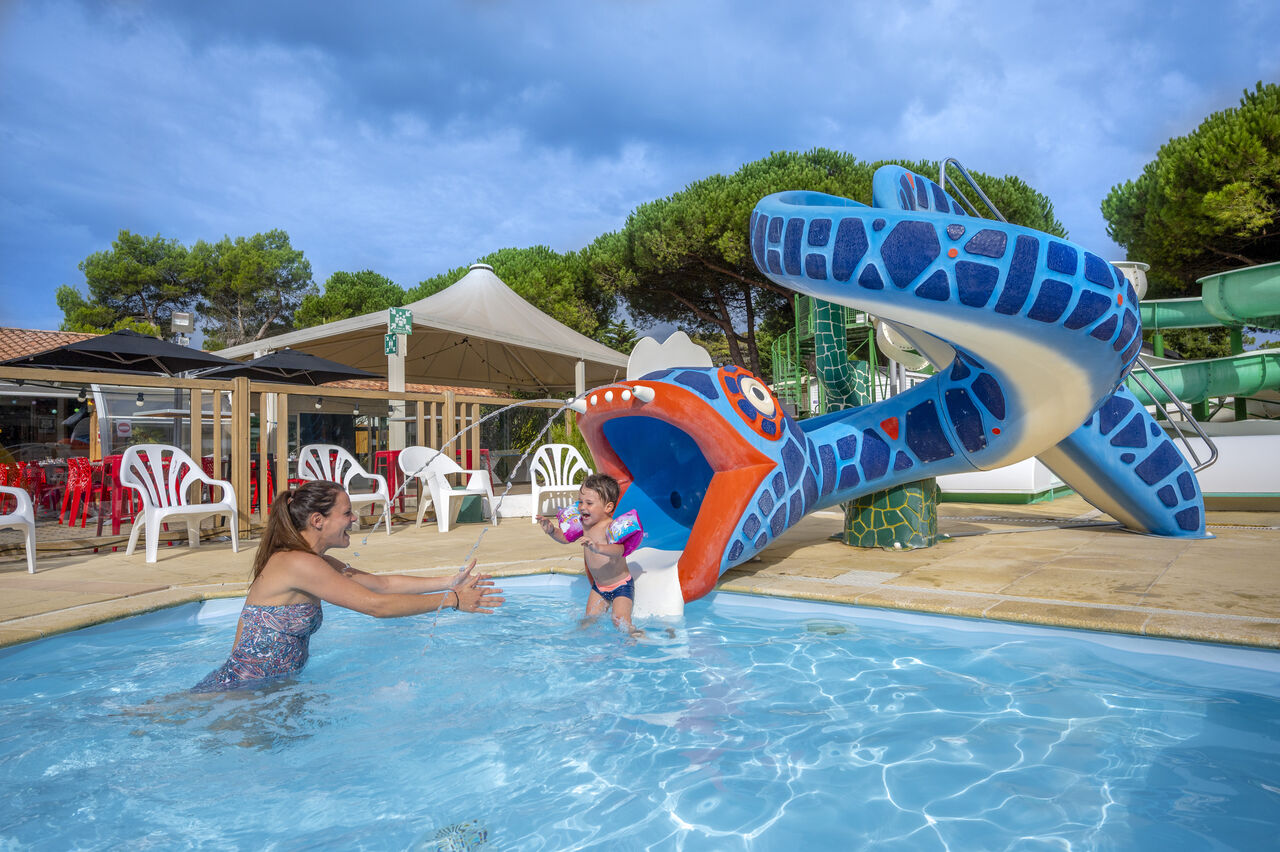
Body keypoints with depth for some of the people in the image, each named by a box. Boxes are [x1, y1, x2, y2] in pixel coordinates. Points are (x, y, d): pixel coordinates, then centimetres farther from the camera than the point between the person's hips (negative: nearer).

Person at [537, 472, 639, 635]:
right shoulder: (583, 524, -4)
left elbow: (620, 549, -46)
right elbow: (566, 537, 14)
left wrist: (598, 547, -64)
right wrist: (552, 531, -7)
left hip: (621, 586, -7)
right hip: (598, 586, 7)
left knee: (621, 624, -12)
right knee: (590, 620, 9)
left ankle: (636, 636, 10)